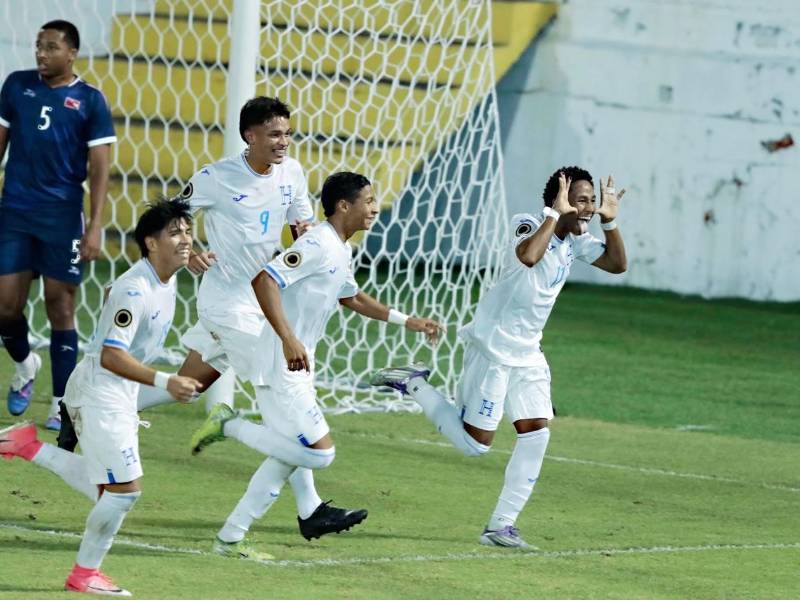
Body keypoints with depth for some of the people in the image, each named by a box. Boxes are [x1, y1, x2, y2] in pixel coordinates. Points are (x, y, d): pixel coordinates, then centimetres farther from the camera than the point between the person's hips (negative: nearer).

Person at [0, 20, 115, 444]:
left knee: (60, 307, -1)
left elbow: (99, 168, -2)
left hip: (62, 217, -2)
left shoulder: (90, 101, -1)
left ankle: (61, 407, 5)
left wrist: (95, 226, -10)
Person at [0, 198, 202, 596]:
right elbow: (111, 356, -31)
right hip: (99, 388, -10)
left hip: (120, 394, 10)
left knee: (107, 490, 14)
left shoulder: (167, 282, 5)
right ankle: (85, 574, 7)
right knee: (125, 488, -8)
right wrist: (164, 382, -39)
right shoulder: (135, 290, -25)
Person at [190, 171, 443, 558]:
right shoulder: (318, 245, -17)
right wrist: (288, 339, -32)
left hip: (295, 367, 10)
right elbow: (264, 280, -26)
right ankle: (229, 426, -4)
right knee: (319, 452, -13)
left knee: (287, 458, 14)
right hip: (279, 367, -10)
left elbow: (350, 297, 33)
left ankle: (231, 537, 18)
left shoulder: (341, 250, 15)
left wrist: (405, 321, 28)